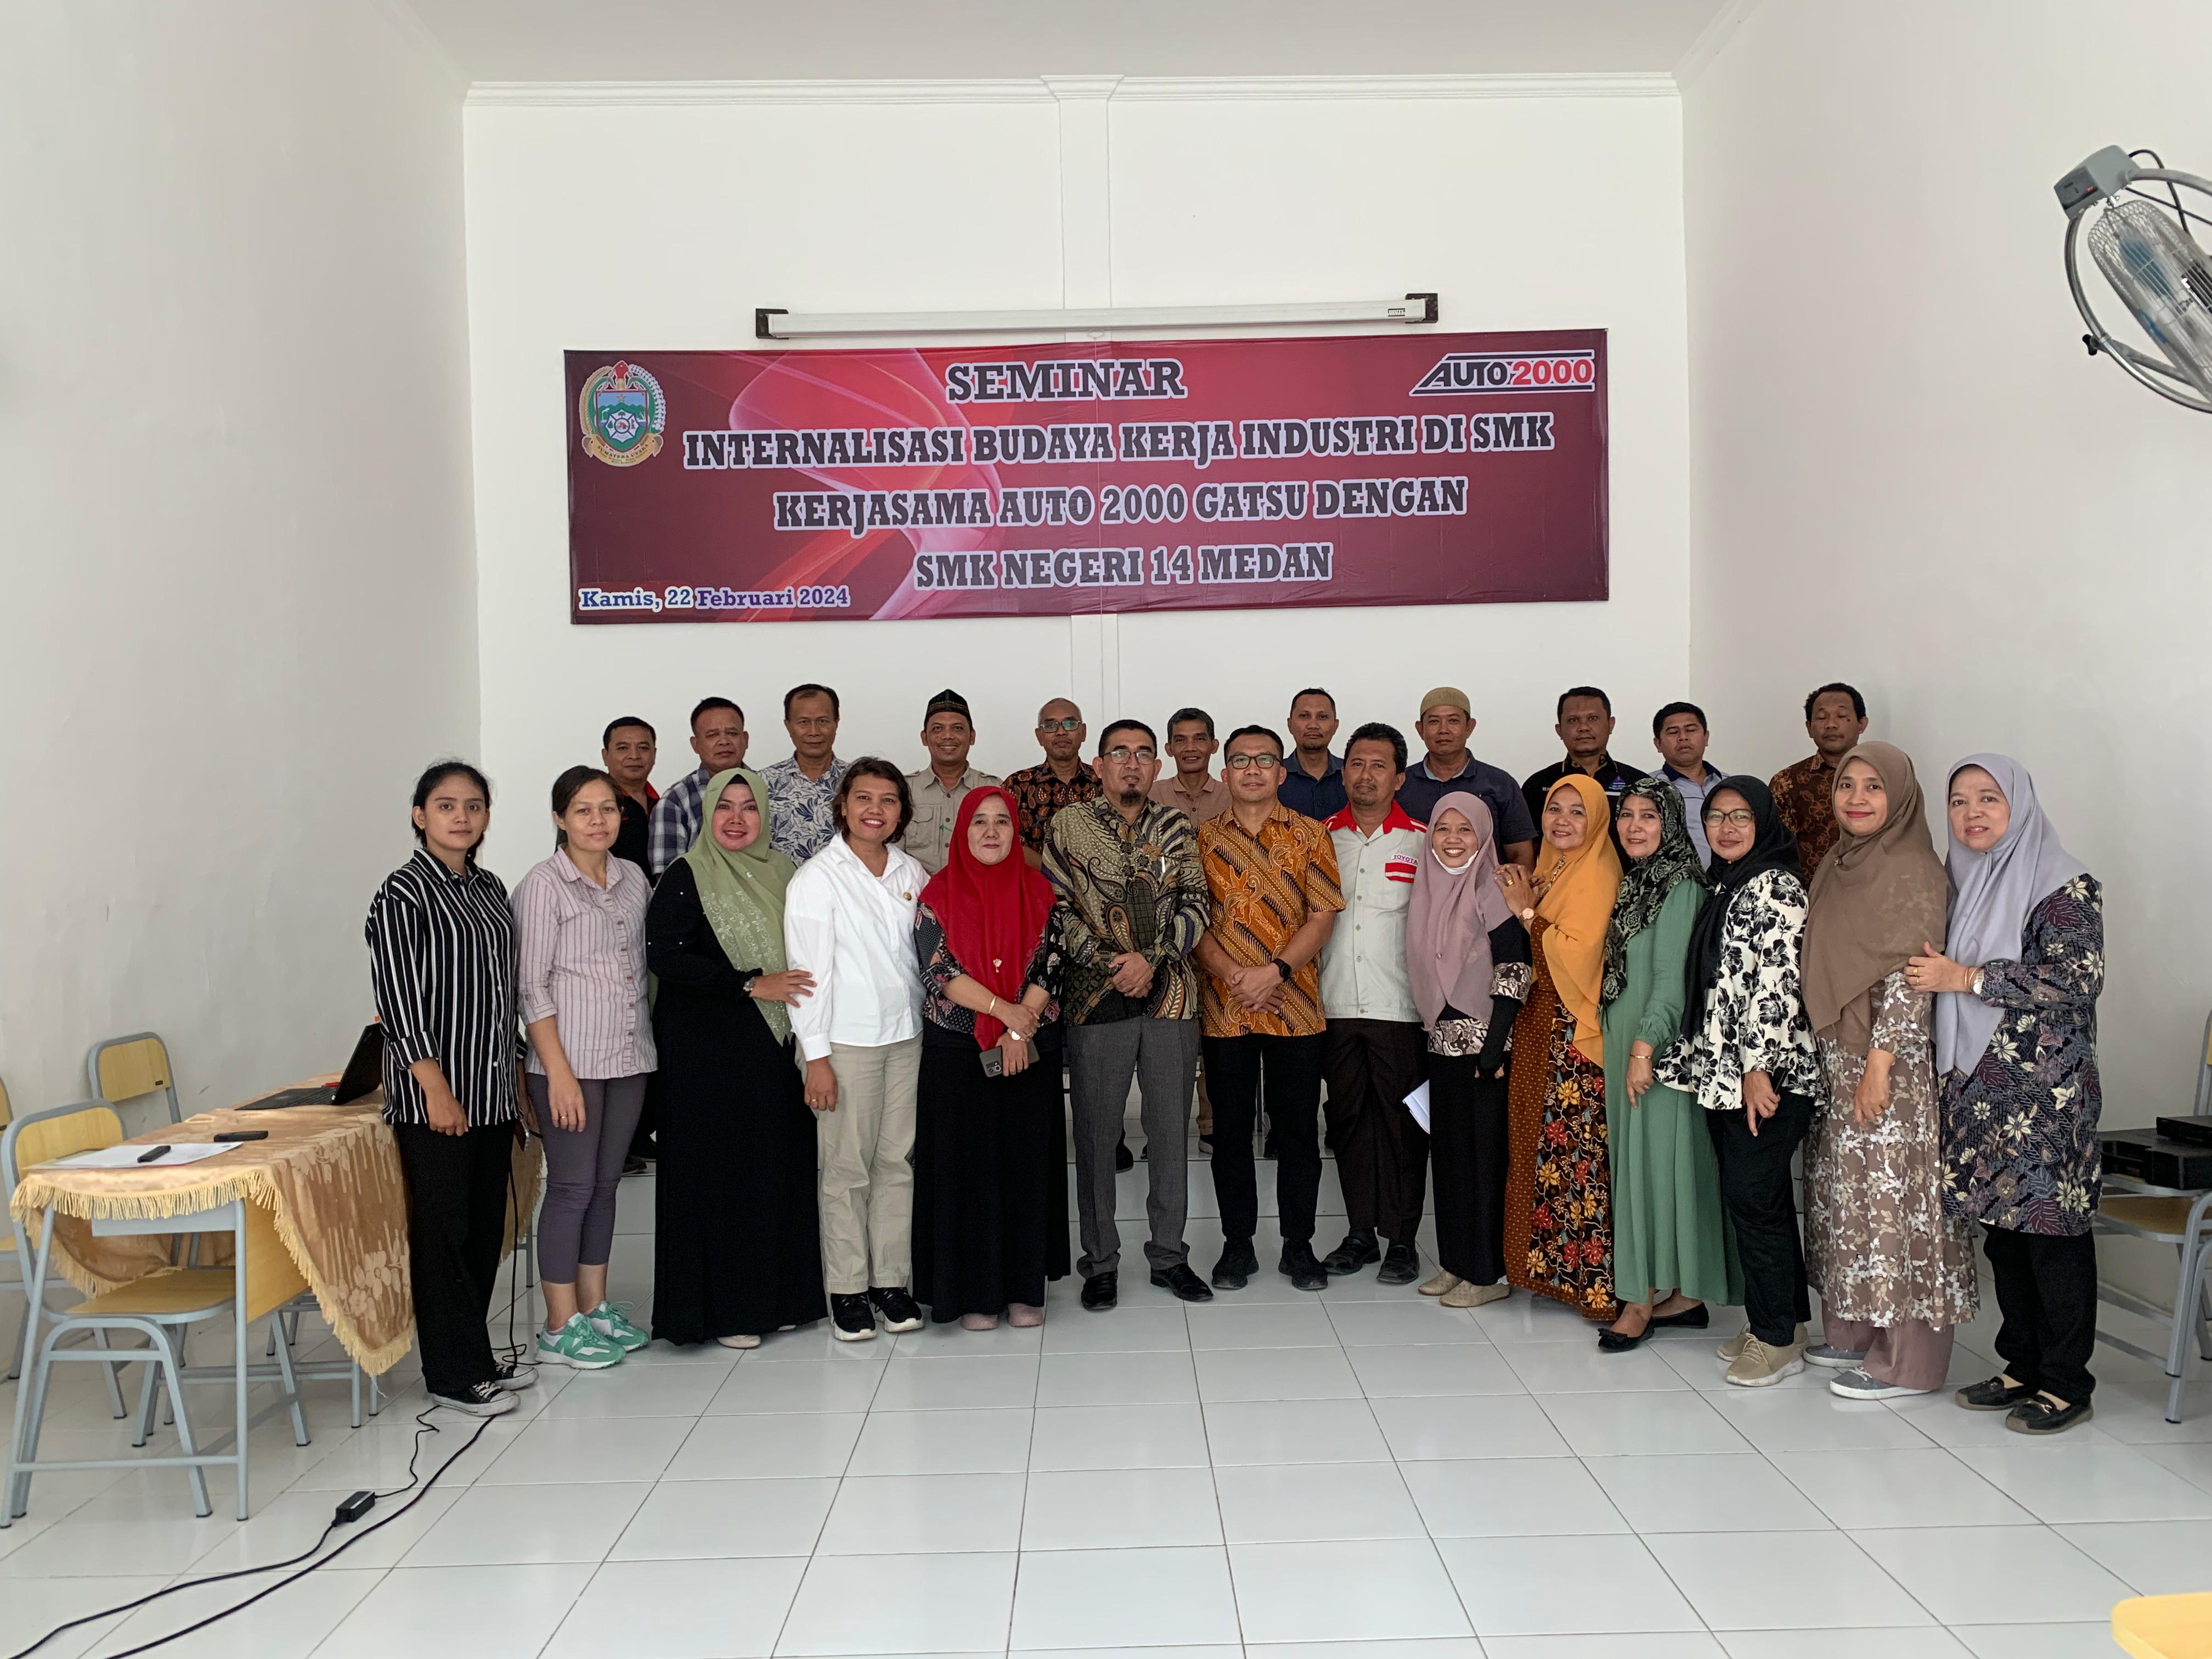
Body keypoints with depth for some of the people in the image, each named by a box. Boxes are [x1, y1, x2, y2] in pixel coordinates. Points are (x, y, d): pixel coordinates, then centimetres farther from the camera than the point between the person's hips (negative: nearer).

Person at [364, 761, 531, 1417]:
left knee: (486, 1229, 12)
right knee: (442, 1232, 0)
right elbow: (398, 999, -14)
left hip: (492, 1091, 7)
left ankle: (477, 1356, 24)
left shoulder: (489, 889, 12)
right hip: (434, 1095, -7)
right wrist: (436, 1087, -17)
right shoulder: (403, 894, -9)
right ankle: (453, 1375, 9)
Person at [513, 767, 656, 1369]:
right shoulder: (543, 885, -8)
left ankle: (595, 1308, 24)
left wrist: (648, 1041, 11)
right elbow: (531, 985, -11)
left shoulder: (633, 878, 9)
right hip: (570, 1061, -6)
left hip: (628, 1058, 6)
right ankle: (560, 1327, 9)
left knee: (605, 1184, 13)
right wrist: (559, 1071, -15)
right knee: (572, 1188, -1)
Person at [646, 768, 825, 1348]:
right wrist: (751, 985, -19)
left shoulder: (779, 874, 12)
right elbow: (664, 956, -16)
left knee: (781, 1169, 7)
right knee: (718, 1172, -1)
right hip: (708, 1053, -5)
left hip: (774, 1048, 5)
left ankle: (776, 1295, 20)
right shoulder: (685, 878, -5)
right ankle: (720, 1308, 10)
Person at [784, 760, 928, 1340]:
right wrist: (816, 1057, -11)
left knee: (898, 1161, 7)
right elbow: (809, 971, -8)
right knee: (847, 1168, 0)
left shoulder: (912, 874, 8)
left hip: (907, 1034, 4)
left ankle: (892, 1280, 17)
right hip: (846, 1041, -4)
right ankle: (847, 1287, 12)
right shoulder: (817, 878, -6)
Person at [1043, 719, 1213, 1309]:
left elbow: (1194, 905, 2)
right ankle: (1101, 1262, 18)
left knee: (1171, 1130, 9)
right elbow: (1058, 909, -2)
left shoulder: (1177, 828, 7)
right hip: (1097, 999, -2)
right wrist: (1107, 965, -10)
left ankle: (1170, 1255, 23)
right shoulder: (1068, 827, 2)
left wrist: (1151, 958, -11)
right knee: (1096, 1133, 5)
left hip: (1171, 996, 2)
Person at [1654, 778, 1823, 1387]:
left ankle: (1777, 1341, 4)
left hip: (1766, 1073, -9)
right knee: (1759, 1197, 13)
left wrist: (1758, 1068, -21)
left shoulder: (1776, 886, -11)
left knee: (1752, 1195, -7)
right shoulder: (1723, 887, 17)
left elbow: (1777, 981, -18)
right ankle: (1781, 1321, 23)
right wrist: (1693, 1058, 20)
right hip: (1723, 1071, 9)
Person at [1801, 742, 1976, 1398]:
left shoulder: (1914, 873, -13)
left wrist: (1880, 1061, -21)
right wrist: (1825, 1058, 15)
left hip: (1891, 1063, -8)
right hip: (1835, 1060, 8)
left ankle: (1907, 1360, 7)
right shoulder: (1836, 866, 11)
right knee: (1844, 1192, 14)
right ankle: (1854, 1331, 26)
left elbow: (1911, 976, -17)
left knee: (1891, 1194, -2)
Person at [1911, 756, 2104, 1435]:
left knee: (2050, 1227, -2)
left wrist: (1966, 978, -15)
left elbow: (2079, 977, -16)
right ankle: (2023, 1366, 21)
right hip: (1977, 1086, 7)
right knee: (2000, 1226, 11)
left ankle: (2066, 1384, 8)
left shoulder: (2063, 884, -6)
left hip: (2045, 1088, -7)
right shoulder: (1963, 882, 15)